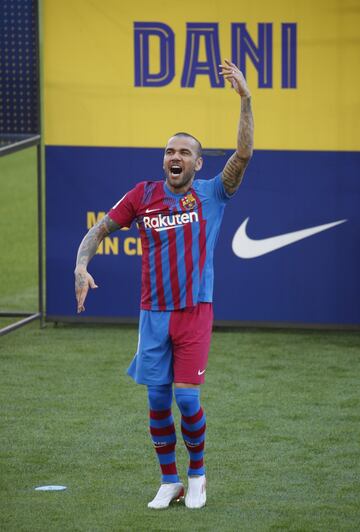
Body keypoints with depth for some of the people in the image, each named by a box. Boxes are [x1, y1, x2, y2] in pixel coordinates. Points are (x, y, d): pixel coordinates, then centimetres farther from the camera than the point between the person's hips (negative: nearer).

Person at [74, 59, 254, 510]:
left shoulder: (211, 194, -1)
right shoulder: (143, 195, 3)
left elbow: (243, 155, -14)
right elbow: (100, 229, 8)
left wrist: (246, 100, -23)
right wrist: (81, 266, -10)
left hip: (195, 312, -2)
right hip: (154, 315, 2)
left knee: (187, 398, -9)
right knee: (158, 400, 5)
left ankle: (197, 474, 13)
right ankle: (169, 482, 18)